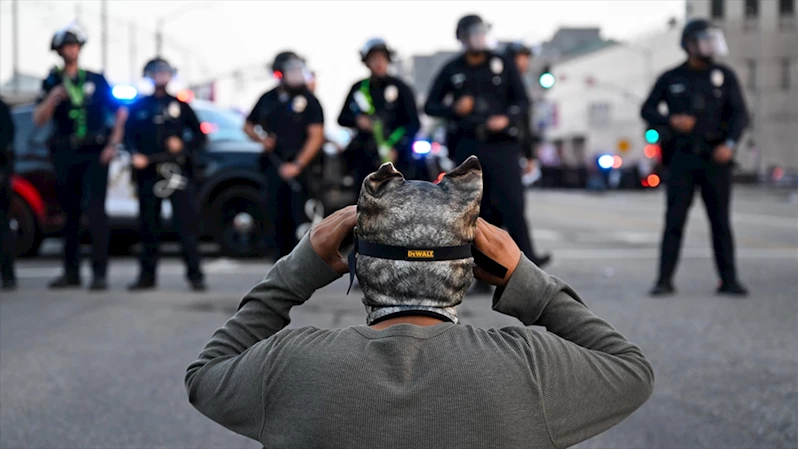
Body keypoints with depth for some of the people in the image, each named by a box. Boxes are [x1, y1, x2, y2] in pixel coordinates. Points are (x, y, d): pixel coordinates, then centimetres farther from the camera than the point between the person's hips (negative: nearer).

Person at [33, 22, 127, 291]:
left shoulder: (96, 80, 10)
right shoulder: (51, 82, 11)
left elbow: (120, 112, 11)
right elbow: (38, 120, 0)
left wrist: (114, 144, -1)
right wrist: (53, 98, -18)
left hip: (94, 154, -2)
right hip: (65, 155, 2)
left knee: (95, 210, -13)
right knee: (70, 213, 7)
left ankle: (99, 273, -15)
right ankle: (71, 272, 15)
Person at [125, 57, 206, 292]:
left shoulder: (180, 105, 14)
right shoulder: (138, 106, 14)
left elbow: (199, 136, 13)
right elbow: (129, 135, 10)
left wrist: (183, 146, -6)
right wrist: (135, 155, -10)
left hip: (177, 171, -1)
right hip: (148, 173, 1)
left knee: (186, 223, -8)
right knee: (148, 226, 2)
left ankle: (195, 274, -7)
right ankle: (147, 275, 9)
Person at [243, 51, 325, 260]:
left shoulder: (308, 100, -1)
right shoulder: (267, 99, 12)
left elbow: (317, 136, -8)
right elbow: (248, 125, 24)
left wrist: (297, 165, -18)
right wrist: (261, 139, 2)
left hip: (300, 167, -4)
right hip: (274, 168, 4)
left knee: (300, 218, -11)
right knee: (278, 219, 7)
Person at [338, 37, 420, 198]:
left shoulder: (401, 88, 2)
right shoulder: (358, 89, 13)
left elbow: (414, 123, -1)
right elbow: (342, 118, 18)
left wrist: (396, 148, -13)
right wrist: (357, 120, -5)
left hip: (396, 159, -4)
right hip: (364, 159, 4)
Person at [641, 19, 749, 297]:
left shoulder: (725, 76, 3)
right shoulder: (670, 79, 4)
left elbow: (739, 114, -2)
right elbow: (647, 110, 9)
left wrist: (730, 144, -18)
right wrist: (670, 121, -10)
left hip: (716, 159, 0)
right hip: (683, 159, 0)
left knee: (720, 221, 3)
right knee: (674, 220, -3)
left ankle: (729, 280, 9)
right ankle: (665, 281, -1)